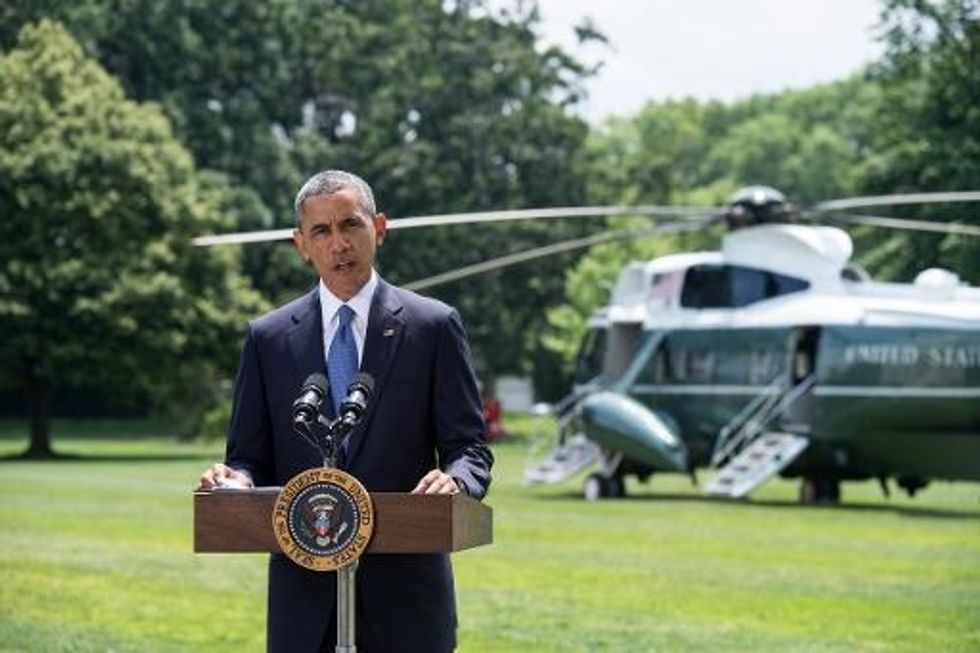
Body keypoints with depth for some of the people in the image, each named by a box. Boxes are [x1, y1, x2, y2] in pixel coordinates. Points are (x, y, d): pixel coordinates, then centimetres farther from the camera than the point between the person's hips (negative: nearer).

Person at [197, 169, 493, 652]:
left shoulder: (433, 326, 3)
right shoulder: (268, 338, 8)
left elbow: (469, 447, 2)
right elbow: (251, 458, 10)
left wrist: (455, 480, -21)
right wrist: (236, 481, -13)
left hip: (405, 591, -1)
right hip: (304, 594, 2)